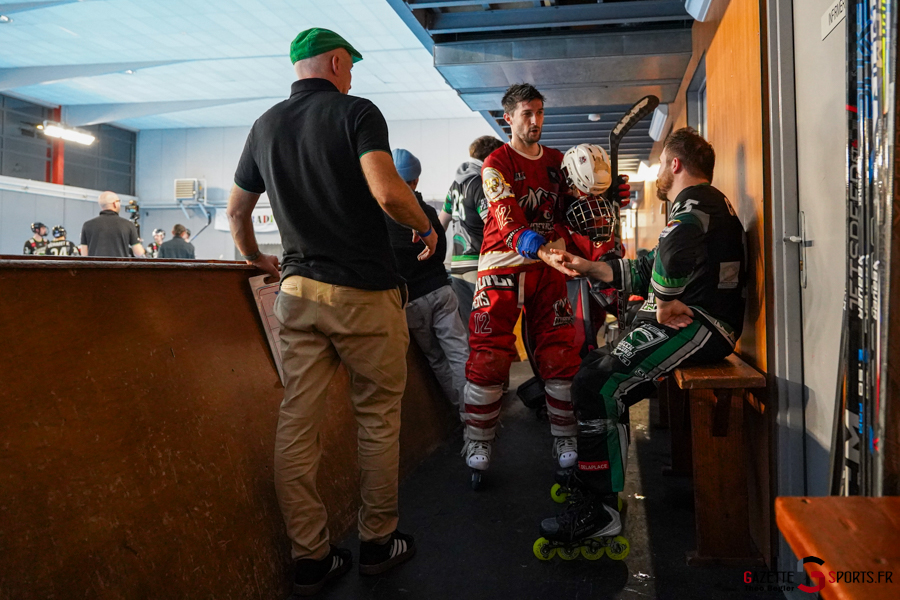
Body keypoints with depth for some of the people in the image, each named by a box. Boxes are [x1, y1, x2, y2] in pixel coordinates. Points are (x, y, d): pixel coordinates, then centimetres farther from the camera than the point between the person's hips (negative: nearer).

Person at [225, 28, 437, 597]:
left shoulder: (265, 126, 12)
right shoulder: (356, 112, -6)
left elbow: (236, 210, 20)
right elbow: (388, 192, -22)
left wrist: (258, 258, 35)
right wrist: (426, 228, -4)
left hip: (298, 291, 5)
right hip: (366, 292, -5)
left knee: (297, 422, 5)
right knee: (378, 418, 9)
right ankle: (378, 542, 21)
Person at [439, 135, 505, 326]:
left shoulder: (457, 182, 18)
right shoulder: (482, 183, -9)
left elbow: (442, 220, 25)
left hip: (457, 265, 9)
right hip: (479, 266, -9)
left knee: (469, 327, 10)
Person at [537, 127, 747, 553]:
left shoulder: (694, 203, -9)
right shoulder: (704, 204, 28)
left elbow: (673, 256, -36)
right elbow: (647, 271, 27)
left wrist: (663, 307, -20)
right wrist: (586, 267, 25)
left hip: (697, 326, -11)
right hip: (692, 323, 11)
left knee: (598, 387, -21)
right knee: (594, 368, 14)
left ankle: (600, 511, -17)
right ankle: (590, 476, 24)